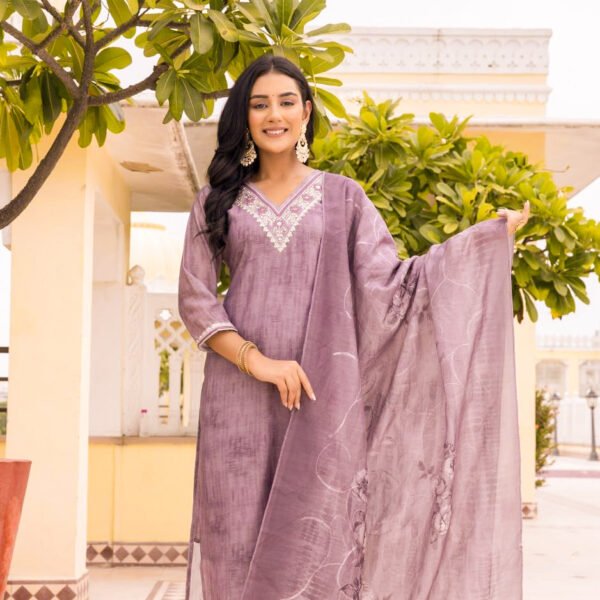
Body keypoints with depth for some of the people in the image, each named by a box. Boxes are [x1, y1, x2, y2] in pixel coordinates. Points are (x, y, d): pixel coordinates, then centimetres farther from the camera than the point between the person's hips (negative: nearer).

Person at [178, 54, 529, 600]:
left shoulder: (342, 196, 10)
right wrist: (255, 360, -11)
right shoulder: (218, 201, 10)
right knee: (238, 544, 0)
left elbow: (389, 284, 2)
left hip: (323, 397, 0)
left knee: (317, 542, -1)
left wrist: (489, 239, -2)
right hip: (238, 397, 0)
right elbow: (195, 297, 4)